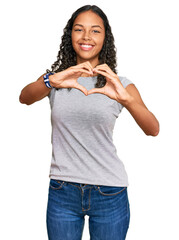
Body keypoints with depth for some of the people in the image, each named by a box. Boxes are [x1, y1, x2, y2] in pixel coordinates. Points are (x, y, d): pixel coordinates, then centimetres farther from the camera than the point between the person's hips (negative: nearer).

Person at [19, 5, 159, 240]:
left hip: (109, 192, -1)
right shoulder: (55, 78, 2)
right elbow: (24, 97, -18)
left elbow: (153, 129, -17)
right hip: (62, 190, 1)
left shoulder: (120, 83, -3)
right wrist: (51, 81, -39)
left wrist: (125, 98, -36)